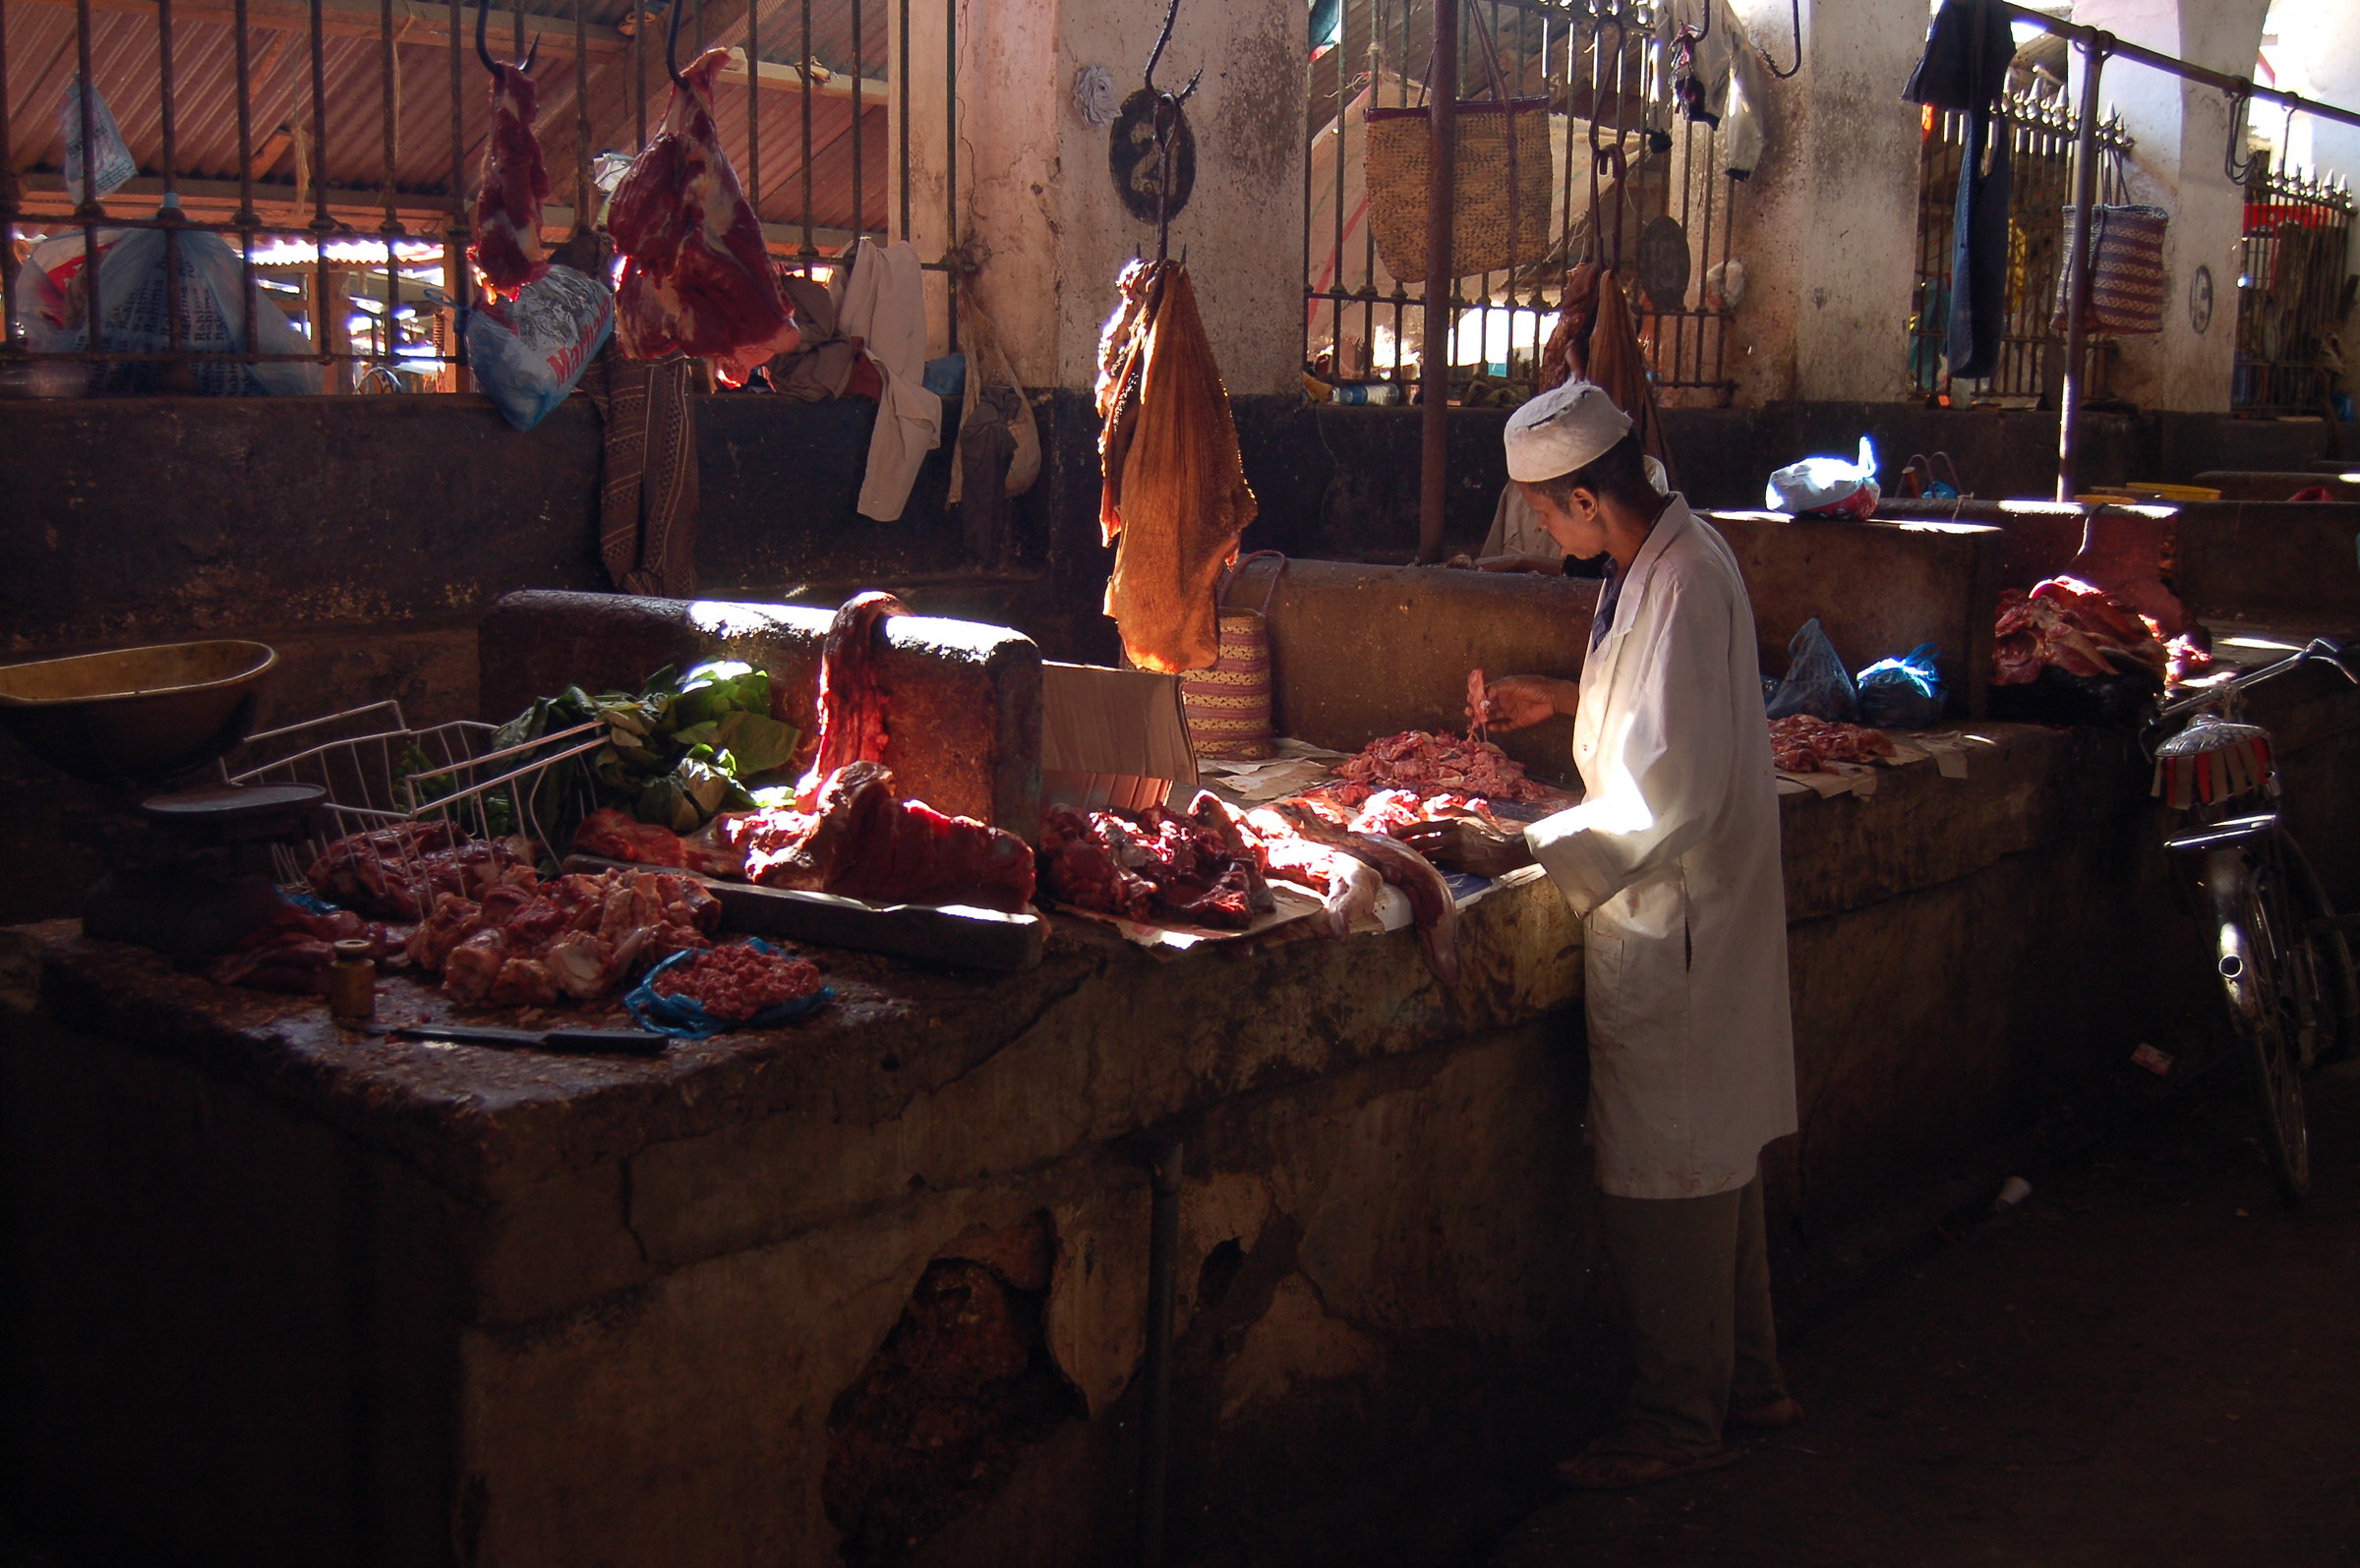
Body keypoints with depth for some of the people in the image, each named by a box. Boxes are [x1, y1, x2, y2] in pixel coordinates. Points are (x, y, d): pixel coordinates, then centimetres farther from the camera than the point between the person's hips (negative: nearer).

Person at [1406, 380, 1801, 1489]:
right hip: (1692, 905, 10)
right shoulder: (1668, 555, 8)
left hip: (1671, 919, -10)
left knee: (1666, 1170, 1)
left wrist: (1518, 851, -25)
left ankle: (1678, 1419, 14)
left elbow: (1669, 793, -29)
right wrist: (1568, 699, 18)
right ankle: (1745, 1378, 33)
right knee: (1712, 1155, 19)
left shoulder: (1682, 582, -24)